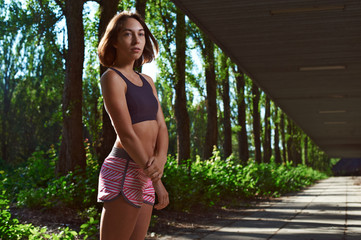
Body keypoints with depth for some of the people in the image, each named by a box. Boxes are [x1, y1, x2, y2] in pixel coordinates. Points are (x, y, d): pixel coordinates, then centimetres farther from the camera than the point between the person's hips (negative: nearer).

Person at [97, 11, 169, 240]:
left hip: (144, 173, 8)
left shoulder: (147, 81, 16)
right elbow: (126, 134, -14)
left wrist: (161, 159, -12)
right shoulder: (112, 77, -7)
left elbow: (161, 127, 9)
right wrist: (157, 181, -13)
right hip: (125, 171, -8)